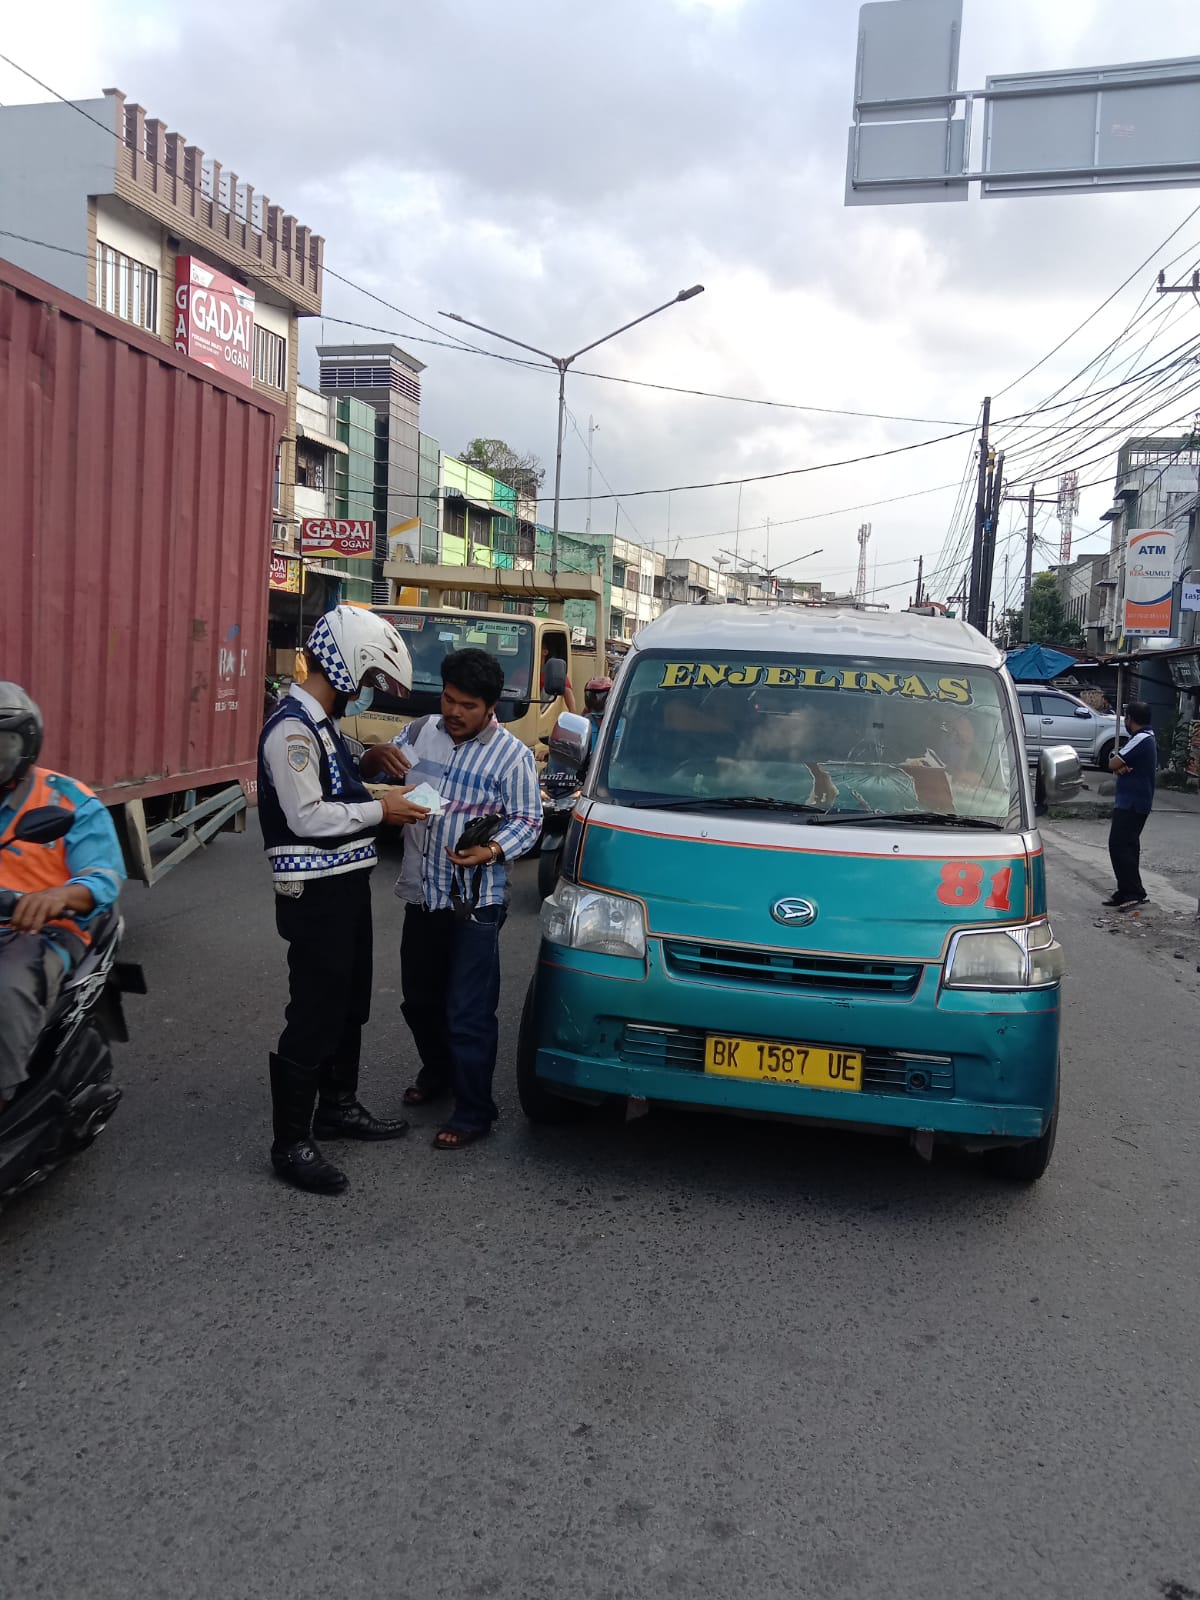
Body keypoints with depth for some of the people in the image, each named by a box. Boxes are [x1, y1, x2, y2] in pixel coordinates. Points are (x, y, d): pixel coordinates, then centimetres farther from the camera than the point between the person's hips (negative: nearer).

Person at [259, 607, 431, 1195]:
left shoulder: (320, 725, 14)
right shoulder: (292, 729, -18)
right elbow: (307, 818, -23)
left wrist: (374, 789, 7)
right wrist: (380, 810, -16)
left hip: (346, 885, 10)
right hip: (316, 892, -10)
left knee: (348, 1006, 20)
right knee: (313, 1018, -4)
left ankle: (338, 1107, 36)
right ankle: (291, 1143, 6)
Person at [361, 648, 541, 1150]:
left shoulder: (512, 755, -8)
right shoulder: (422, 731, 5)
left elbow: (527, 821, -6)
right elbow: (369, 771, 12)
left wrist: (493, 851, -26)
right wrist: (379, 755, -14)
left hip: (475, 903, -6)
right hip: (422, 896, 6)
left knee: (468, 1014, -2)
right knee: (420, 1001, 20)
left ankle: (473, 1112, 11)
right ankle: (438, 1072, 44)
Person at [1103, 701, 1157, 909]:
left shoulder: (1141, 739, -19)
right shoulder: (1145, 738, 15)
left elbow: (1113, 764, -19)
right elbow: (1118, 765, 9)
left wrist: (1117, 760, 1)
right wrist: (1122, 766, -11)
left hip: (1131, 803, -10)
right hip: (1134, 801, 10)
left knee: (1119, 845, -11)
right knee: (1127, 846, 14)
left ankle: (1134, 892, -11)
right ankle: (1129, 890, 20)